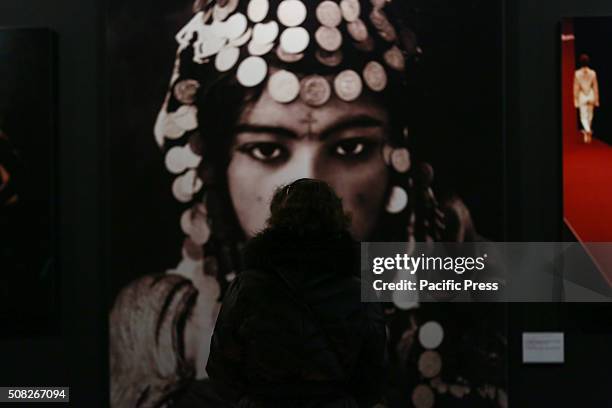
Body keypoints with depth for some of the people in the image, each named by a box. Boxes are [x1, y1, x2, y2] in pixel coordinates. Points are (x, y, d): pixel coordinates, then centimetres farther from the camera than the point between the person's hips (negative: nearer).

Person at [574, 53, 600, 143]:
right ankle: (587, 131, 36)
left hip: (582, 96, -2)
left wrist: (575, 100, -2)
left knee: (583, 117, 1)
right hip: (591, 95, 2)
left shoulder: (577, 73, -12)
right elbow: (595, 87, -2)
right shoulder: (593, 73, -7)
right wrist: (596, 99, 5)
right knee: (589, 114, 21)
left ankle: (588, 131, -24)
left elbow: (576, 87, -9)